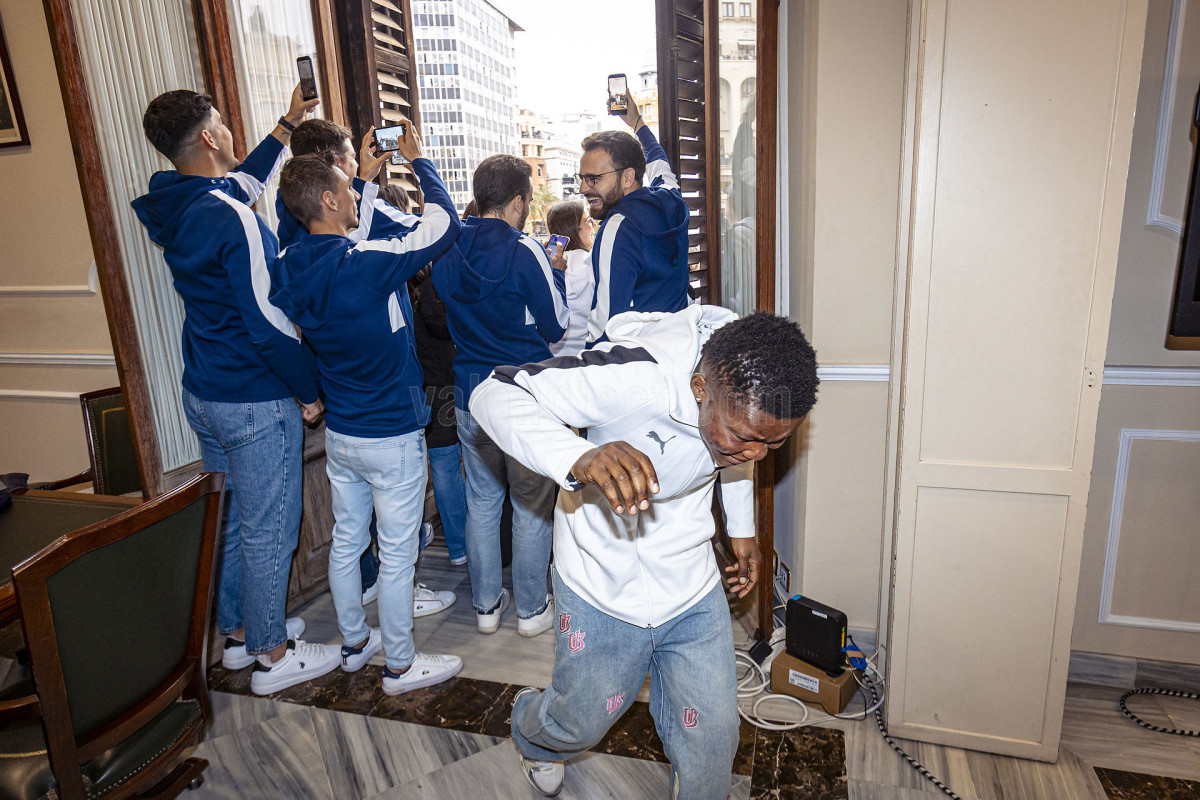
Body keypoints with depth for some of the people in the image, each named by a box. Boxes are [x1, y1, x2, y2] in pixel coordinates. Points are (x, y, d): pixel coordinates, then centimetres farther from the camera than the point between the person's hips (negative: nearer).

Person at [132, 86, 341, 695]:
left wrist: (288, 122, 31)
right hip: (255, 403, -9)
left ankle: (238, 632, 37)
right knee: (268, 532, 4)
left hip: (204, 395, 9)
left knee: (232, 521, 21)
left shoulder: (173, 207, 6)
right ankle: (272, 656, 20)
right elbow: (268, 323, -23)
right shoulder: (232, 218, -21)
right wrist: (310, 389, -11)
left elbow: (247, 178, 26)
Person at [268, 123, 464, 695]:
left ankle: (354, 642, 39)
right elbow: (443, 222, -12)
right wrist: (418, 159, 1)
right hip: (391, 436, -7)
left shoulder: (288, 267, -3)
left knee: (346, 540, 20)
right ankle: (399, 665, 24)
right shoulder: (368, 263, -24)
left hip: (338, 432, 8)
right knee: (396, 554, 7)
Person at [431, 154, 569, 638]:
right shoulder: (525, 252, -16)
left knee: (481, 501, 16)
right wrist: (558, 275, 5)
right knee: (532, 506, 9)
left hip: (469, 393, 5)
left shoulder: (448, 250, 1)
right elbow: (558, 328, -9)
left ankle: (486, 605, 29)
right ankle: (532, 609, 23)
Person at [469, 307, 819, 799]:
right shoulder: (634, 376, -35)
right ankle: (530, 731, 56)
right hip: (604, 588, -3)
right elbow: (495, 394, -35)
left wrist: (742, 530, 15)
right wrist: (580, 458, -53)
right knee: (583, 722, 19)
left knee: (711, 735, 10)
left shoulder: (750, 387, -15)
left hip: (692, 588, 4)